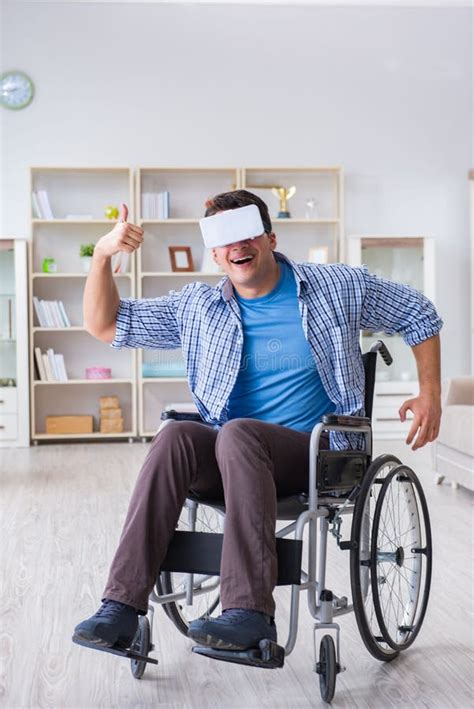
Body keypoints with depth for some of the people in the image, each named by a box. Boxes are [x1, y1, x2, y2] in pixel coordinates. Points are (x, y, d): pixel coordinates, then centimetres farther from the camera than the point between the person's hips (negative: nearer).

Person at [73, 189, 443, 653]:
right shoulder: (197, 308, 9)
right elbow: (104, 325, 8)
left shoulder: (338, 287, 4)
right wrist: (102, 255, -7)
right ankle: (122, 606, -33)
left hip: (319, 454, -3)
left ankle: (251, 612, -40)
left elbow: (420, 316, 15)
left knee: (237, 433, -35)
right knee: (175, 436, -29)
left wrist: (429, 395, 7)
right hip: (232, 458, 4)